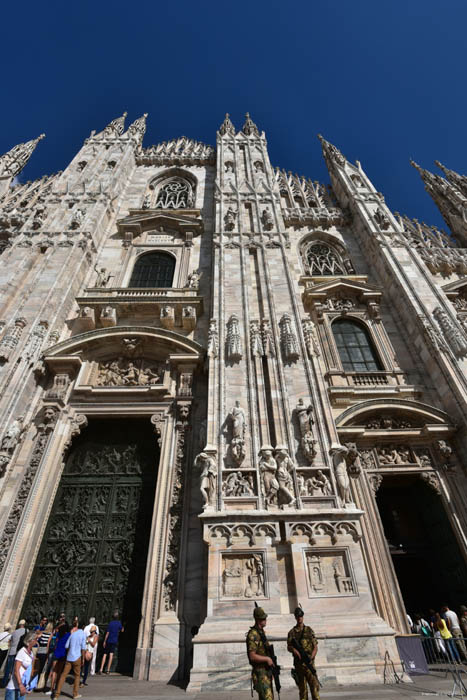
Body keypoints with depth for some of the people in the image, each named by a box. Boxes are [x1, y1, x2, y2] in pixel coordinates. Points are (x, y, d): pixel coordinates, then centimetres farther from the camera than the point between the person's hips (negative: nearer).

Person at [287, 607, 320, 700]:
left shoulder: (309, 630, 4)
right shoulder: (291, 632, 4)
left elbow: (315, 647, 3)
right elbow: (288, 647, 3)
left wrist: (311, 658, -13)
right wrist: (294, 649, -18)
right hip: (298, 663, 1)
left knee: (314, 685, -9)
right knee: (302, 687, 5)